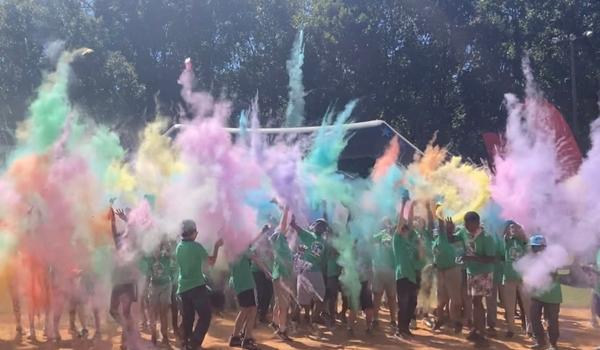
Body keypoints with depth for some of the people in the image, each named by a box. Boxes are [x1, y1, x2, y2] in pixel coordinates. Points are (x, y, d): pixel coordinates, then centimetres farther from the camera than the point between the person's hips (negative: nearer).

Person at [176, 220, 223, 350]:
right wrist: (216, 246, 7)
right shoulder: (196, 246, -11)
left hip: (183, 287, 7)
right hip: (197, 286, -7)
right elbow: (211, 261, -6)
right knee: (205, 316, -4)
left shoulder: (179, 247, 9)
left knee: (188, 319, 10)